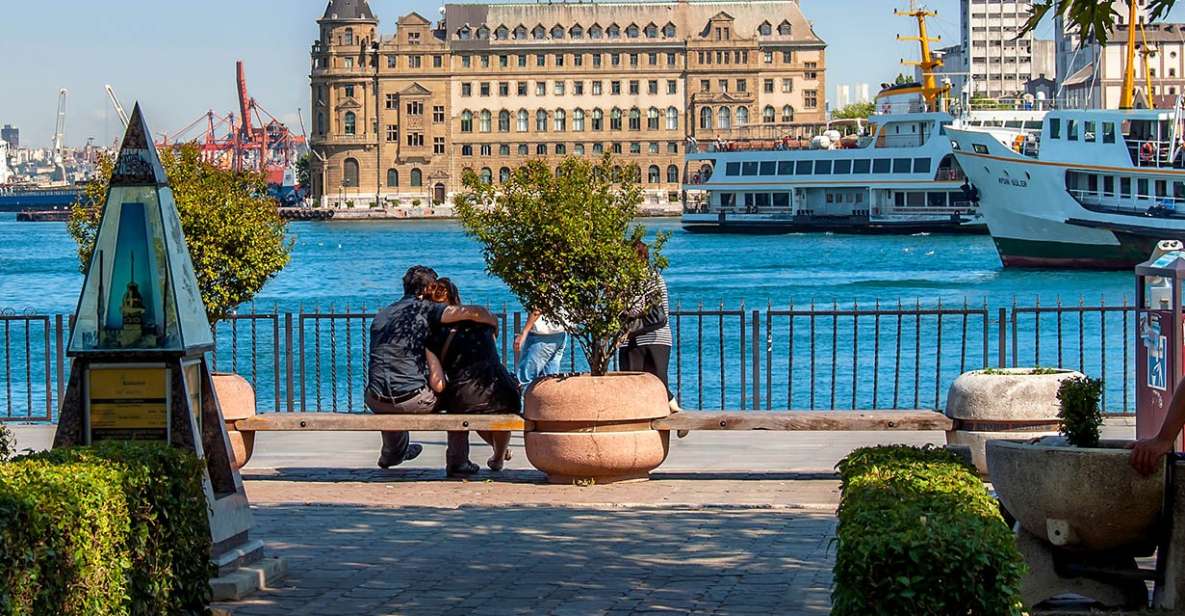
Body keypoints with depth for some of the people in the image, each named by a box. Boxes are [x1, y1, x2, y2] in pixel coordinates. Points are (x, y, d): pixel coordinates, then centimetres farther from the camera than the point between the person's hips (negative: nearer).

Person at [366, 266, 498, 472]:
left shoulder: (380, 316, 17)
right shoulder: (425, 308, -1)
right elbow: (474, 313, -10)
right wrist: (494, 323, 12)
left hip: (376, 401, 5)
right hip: (413, 399, -5)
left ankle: (392, 453, 59)